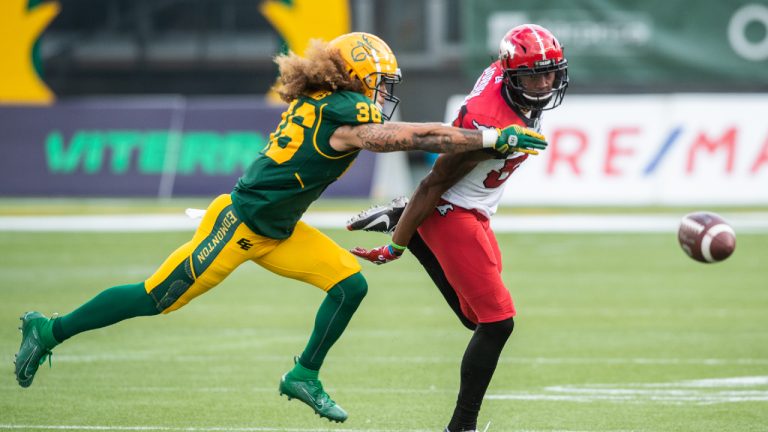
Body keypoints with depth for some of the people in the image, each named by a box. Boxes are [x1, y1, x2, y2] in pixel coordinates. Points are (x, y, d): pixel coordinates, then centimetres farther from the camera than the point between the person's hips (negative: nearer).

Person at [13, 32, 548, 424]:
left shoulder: (319, 105, 3)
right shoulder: (344, 114, -23)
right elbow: (421, 138, -28)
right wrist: (495, 138, -27)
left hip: (277, 230, 9)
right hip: (239, 224, -9)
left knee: (350, 284, 0)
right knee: (157, 299, -1)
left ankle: (304, 375, 11)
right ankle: (50, 331, 13)